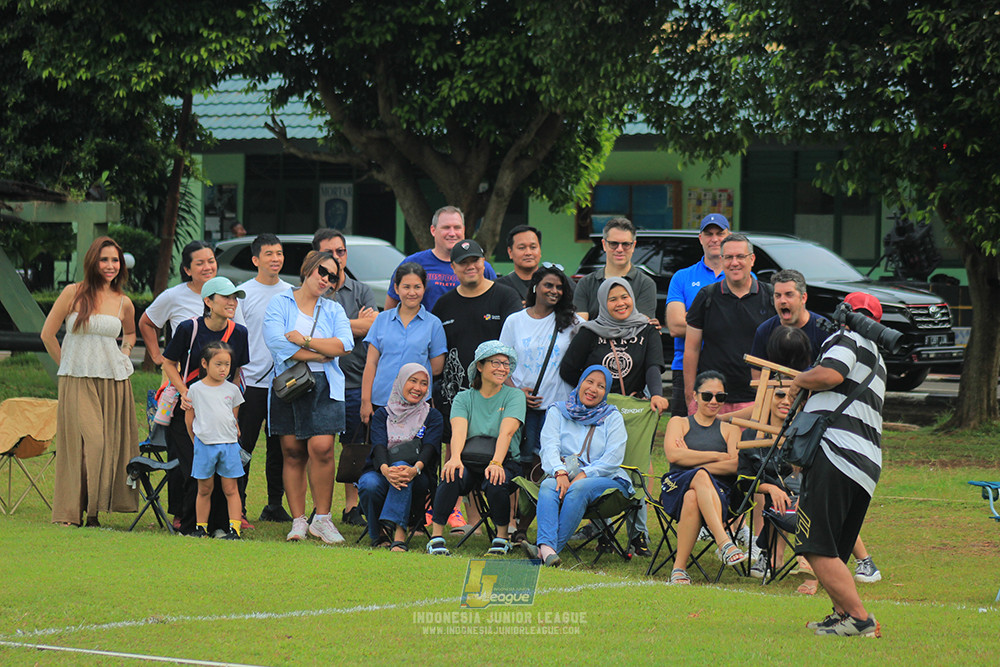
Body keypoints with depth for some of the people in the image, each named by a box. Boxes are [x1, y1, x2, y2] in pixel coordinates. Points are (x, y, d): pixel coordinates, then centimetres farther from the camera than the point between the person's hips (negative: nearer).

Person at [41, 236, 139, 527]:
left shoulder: (124, 303, 8)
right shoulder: (74, 293, -1)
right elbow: (47, 334, 3)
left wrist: (124, 356, 12)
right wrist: (68, 366, 5)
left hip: (114, 382, 3)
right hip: (77, 382, -3)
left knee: (110, 445, -2)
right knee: (85, 444, -12)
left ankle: (95, 511, 5)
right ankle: (73, 512, -6)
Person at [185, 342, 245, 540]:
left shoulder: (232, 390, 6)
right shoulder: (196, 390, 1)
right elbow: (189, 418, 8)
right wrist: (197, 441, 11)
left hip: (229, 445, 1)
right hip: (204, 445, -1)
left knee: (231, 489, 0)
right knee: (204, 489, 6)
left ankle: (234, 529, -3)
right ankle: (200, 527, 13)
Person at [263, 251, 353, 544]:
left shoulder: (333, 310, 16)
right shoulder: (280, 303, 7)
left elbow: (343, 344, -1)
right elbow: (277, 343, -8)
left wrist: (304, 341, -8)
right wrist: (321, 354, -5)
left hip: (324, 387, 1)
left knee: (321, 448, -14)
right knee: (293, 453, -1)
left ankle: (322, 519, -3)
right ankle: (298, 521, 6)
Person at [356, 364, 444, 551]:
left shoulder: (433, 417, 11)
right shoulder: (382, 415, 12)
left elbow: (429, 448, -8)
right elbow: (379, 446, -8)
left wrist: (415, 469, -32)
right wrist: (385, 470, -32)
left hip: (417, 481, -1)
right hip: (381, 472, 1)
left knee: (402, 465, -37)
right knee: (369, 484, -35)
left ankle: (399, 535, -51)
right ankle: (377, 535, -9)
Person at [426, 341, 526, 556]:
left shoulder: (514, 396, 5)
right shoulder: (464, 398, 9)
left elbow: (506, 432, -13)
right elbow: (459, 431, -10)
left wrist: (496, 463, -30)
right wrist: (455, 457, -32)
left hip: (505, 463, -1)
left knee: (495, 483, -34)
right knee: (452, 475, -32)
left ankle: (502, 538, -10)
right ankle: (436, 536, -25)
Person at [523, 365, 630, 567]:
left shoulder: (613, 418, 12)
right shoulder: (557, 412, 16)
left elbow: (613, 458, -2)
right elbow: (549, 447, 0)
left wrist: (583, 476, -17)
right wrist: (560, 473, -21)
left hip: (604, 479, -1)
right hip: (564, 477, 1)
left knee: (579, 488, -35)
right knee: (548, 486, -33)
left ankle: (545, 550, -44)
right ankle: (547, 548, -55)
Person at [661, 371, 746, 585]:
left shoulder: (729, 430, 22)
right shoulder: (679, 423, 21)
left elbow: (736, 465, 1)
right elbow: (673, 454, -2)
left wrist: (692, 460, -7)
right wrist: (718, 457, -2)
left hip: (718, 490, 1)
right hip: (676, 486, -1)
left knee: (692, 498, -41)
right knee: (701, 477, -41)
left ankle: (679, 567, -43)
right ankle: (725, 543, -57)